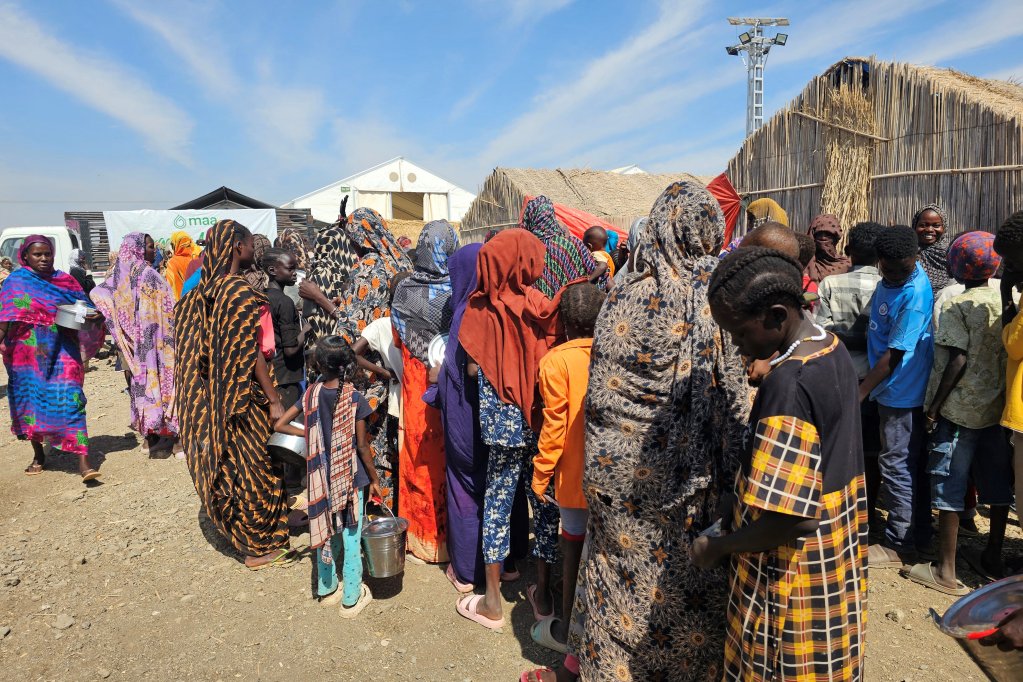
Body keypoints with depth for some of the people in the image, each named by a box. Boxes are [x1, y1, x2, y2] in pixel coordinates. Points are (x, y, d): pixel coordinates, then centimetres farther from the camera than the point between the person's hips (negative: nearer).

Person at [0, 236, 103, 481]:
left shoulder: (66, 281, 7)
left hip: (61, 350, -1)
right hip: (27, 353, 1)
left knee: (69, 400, -10)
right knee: (30, 399, 10)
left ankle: (83, 461, -15)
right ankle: (38, 455, 28)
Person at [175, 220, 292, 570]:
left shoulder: (203, 291, 6)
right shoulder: (242, 294, -19)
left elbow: (196, 347, 10)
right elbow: (251, 354, -21)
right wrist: (274, 400, -17)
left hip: (212, 395, 8)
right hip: (243, 397, -8)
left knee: (228, 466, 19)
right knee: (253, 469, 3)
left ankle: (239, 533, 34)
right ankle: (259, 548, 16)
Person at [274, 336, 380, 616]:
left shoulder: (311, 394, -7)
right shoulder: (355, 398, -16)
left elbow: (279, 425, -5)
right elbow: (362, 446, -12)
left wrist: (310, 434, 7)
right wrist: (374, 479, -1)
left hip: (321, 478, 3)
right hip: (351, 478, -3)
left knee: (325, 532, 19)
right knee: (351, 538, 8)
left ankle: (327, 589, 34)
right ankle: (352, 598, 19)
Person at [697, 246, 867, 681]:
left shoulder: (789, 385, -30)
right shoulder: (833, 350, -1)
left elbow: (792, 519, -31)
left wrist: (718, 547, -15)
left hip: (796, 572, -8)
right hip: (837, 555, 8)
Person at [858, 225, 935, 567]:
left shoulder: (915, 295, -22)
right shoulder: (890, 277, 5)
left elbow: (895, 354, -22)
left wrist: (861, 392, -18)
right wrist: (868, 383, 17)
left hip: (903, 393, -9)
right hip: (893, 389, 9)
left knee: (897, 465, 1)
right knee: (914, 465, 17)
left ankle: (900, 545, 14)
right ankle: (920, 536, 31)